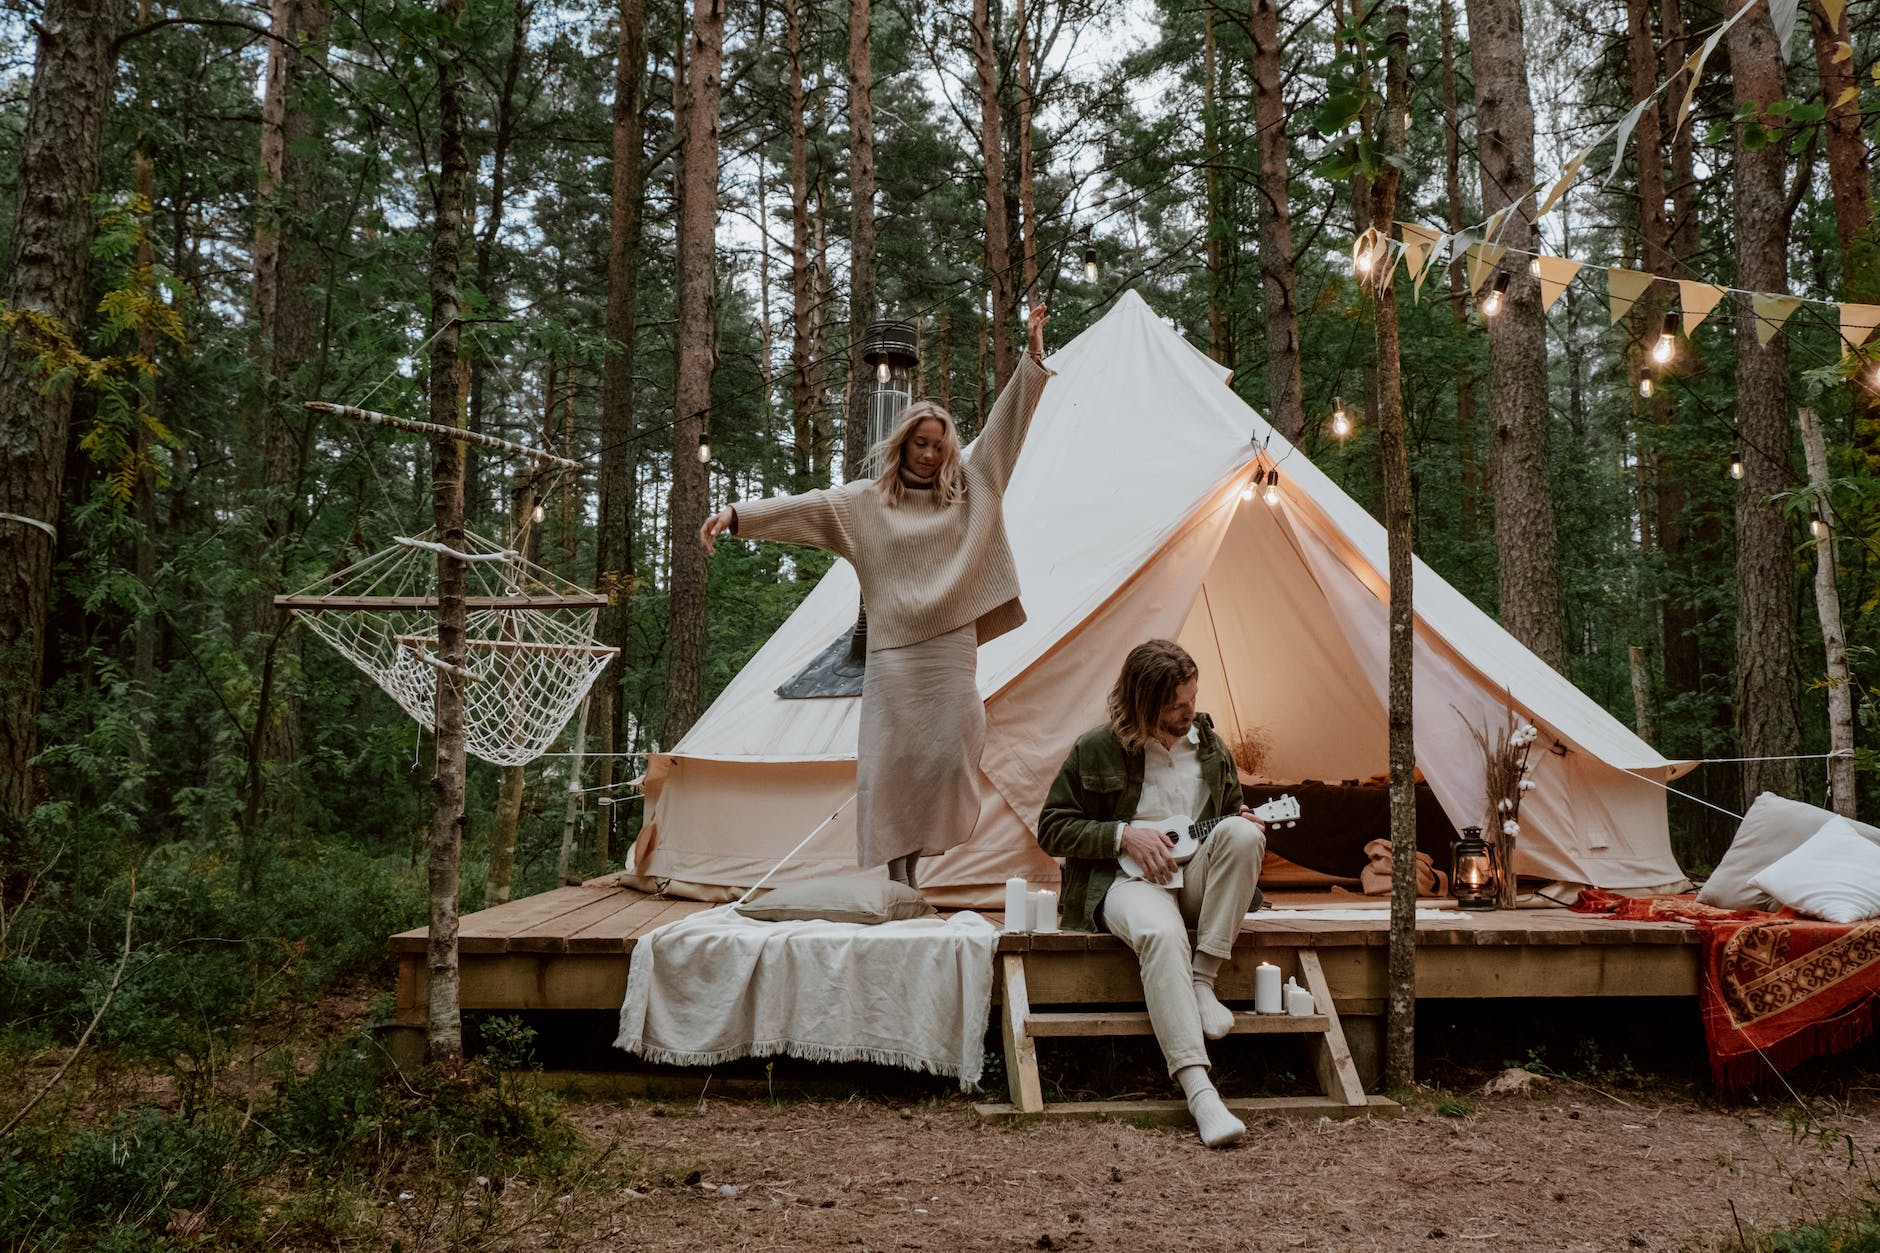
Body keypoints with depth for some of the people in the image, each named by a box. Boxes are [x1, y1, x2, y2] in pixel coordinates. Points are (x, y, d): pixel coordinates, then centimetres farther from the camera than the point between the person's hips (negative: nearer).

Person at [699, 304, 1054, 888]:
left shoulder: (967, 489, 13)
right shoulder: (867, 500, 8)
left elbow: (1006, 425, 10)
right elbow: (803, 507, -1)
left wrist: (1033, 355, 5)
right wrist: (737, 515, -13)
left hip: (953, 648, 2)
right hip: (894, 650, -2)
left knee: (952, 754, -5)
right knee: (891, 759, -4)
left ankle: (918, 856, 10)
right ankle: (894, 872, 1)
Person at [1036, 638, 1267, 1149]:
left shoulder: (1210, 747, 12)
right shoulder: (1096, 751, -2)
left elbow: (1231, 809, 25)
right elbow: (1053, 829, 1)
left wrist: (1244, 822, -1)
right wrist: (1123, 835, -13)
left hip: (1194, 880, 5)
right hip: (1126, 879, -4)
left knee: (1240, 832, -28)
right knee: (1161, 933, -40)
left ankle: (1202, 981, -22)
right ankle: (1199, 1091, -45)